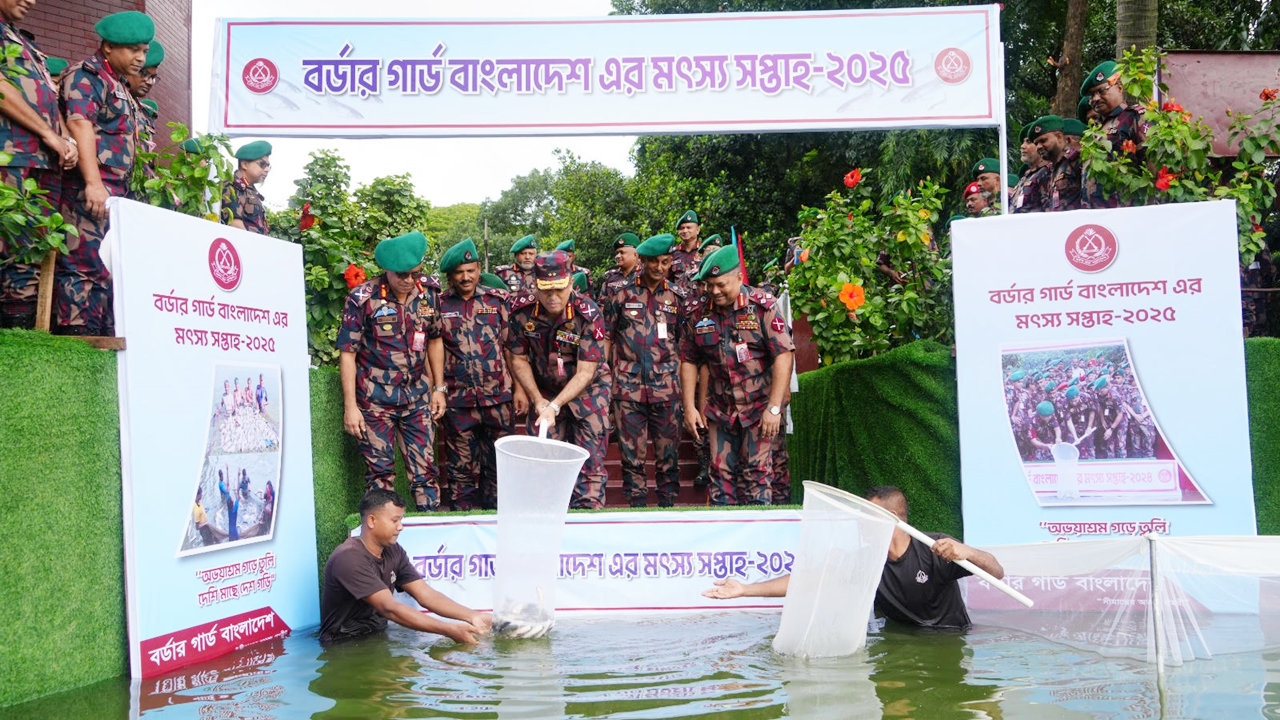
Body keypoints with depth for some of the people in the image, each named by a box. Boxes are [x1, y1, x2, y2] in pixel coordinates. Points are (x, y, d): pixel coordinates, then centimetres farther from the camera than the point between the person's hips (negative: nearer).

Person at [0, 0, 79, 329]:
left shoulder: (27, 44, 28)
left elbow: (51, 101, 23)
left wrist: (66, 139, 5)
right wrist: (49, 134, -9)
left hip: (47, 163, 8)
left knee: (33, 262, 3)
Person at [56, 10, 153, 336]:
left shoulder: (119, 87, 24)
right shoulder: (86, 75, -3)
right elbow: (80, 125, -18)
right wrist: (93, 183, -30)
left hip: (116, 194, 10)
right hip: (88, 192, -10)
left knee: (110, 272, 7)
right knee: (84, 267, -13)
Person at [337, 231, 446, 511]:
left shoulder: (425, 295, 1)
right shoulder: (362, 298, -12)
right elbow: (347, 353, -9)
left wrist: (439, 387, 11)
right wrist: (350, 406, -12)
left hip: (417, 398, 3)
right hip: (375, 401, -3)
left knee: (424, 471, 6)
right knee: (381, 473, 6)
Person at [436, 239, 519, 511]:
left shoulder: (497, 300, 4)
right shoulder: (438, 305, 2)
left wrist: (519, 388, -1)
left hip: (499, 397, 1)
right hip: (457, 400, 0)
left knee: (499, 466, 9)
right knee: (461, 467, 9)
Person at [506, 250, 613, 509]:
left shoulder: (588, 314, -24)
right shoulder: (522, 310, -16)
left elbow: (585, 372, -24)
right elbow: (519, 359, -4)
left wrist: (554, 406, -32)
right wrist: (537, 400, -11)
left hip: (587, 391, -2)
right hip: (544, 391, 2)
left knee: (589, 463, -4)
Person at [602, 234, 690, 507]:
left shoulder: (678, 295, 6)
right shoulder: (621, 294, 4)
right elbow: (606, 338, 7)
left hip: (666, 388, 1)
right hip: (628, 387, 0)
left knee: (668, 453, 5)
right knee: (632, 453, 4)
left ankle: (667, 505, 16)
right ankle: (637, 505, 15)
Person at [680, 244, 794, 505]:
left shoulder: (762, 307, -9)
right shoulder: (699, 315, 4)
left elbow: (783, 356, -13)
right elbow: (689, 361, 11)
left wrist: (774, 408, -18)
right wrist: (690, 407, 5)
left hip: (758, 408, -4)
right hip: (719, 411, 4)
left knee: (755, 472, -2)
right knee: (720, 474, 7)